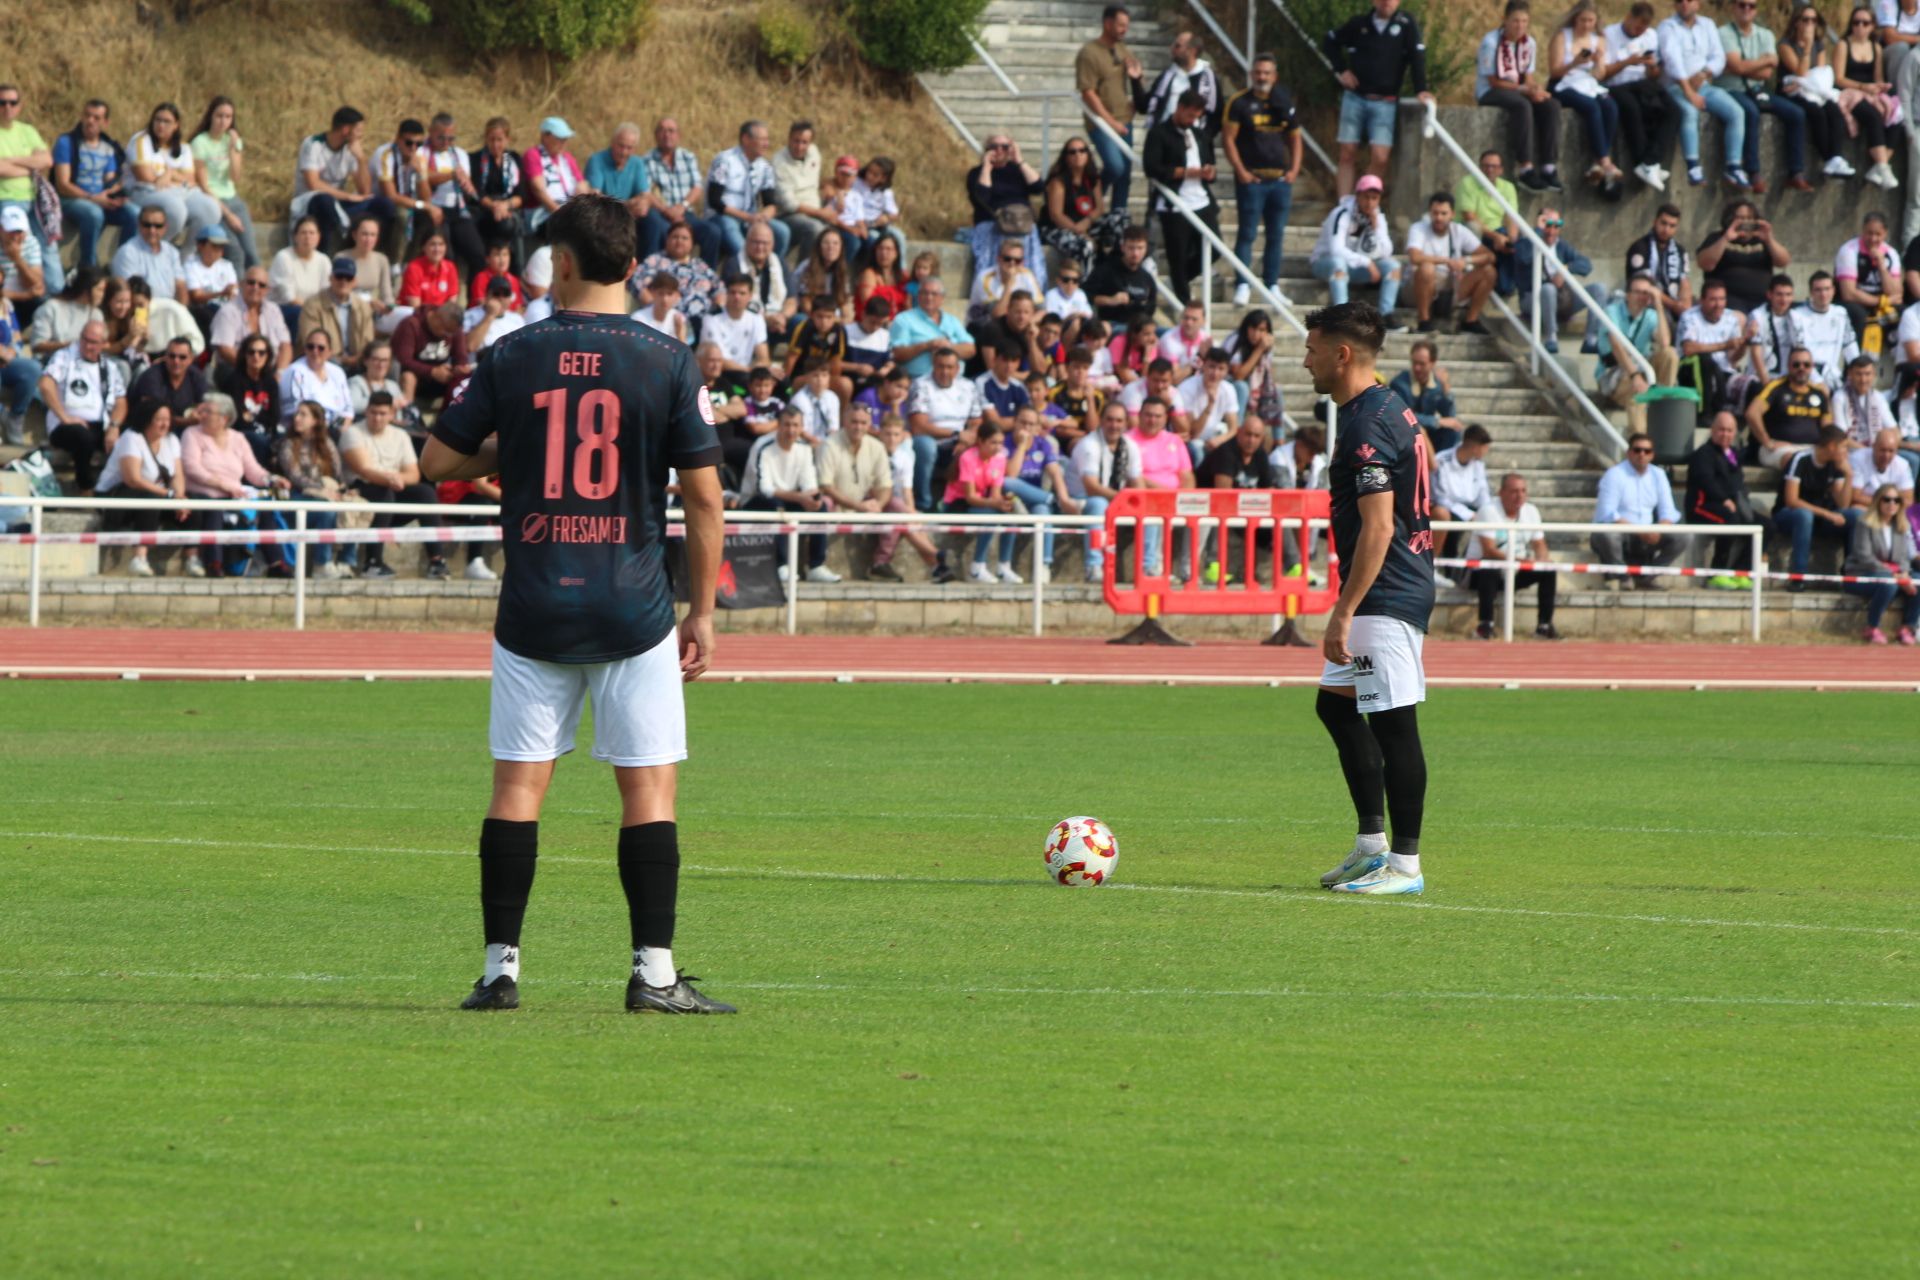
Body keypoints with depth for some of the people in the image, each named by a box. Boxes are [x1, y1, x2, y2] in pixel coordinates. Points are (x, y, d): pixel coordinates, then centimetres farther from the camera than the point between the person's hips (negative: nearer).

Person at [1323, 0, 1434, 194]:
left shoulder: (1407, 24, -1)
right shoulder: (1359, 23, 5)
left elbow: (1417, 56, -9)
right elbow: (1330, 42, 18)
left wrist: (1421, 90, -20)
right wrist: (1340, 70, 4)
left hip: (1385, 103, -2)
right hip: (1355, 98, 2)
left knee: (1379, 158, -12)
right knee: (1348, 154, 1)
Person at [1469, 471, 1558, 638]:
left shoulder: (1531, 512, 6)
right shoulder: (1489, 512, -15)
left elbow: (1540, 547, 8)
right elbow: (1489, 551, -24)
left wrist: (1541, 560, -18)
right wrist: (1518, 560, -37)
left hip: (1515, 574, 6)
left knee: (1549, 571, -14)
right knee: (1489, 568, -39)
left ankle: (1544, 625, -9)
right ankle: (1485, 625, -35)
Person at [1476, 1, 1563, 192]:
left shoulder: (1529, 43, 5)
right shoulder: (1491, 42, -13)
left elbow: (1529, 78, 8)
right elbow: (1493, 81, -13)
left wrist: (1536, 89, -15)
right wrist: (1524, 89, -19)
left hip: (1517, 90, 6)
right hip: (1490, 93, -6)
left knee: (1551, 105, -20)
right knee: (1522, 105, -36)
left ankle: (1549, 168, -24)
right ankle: (1526, 168, -38)